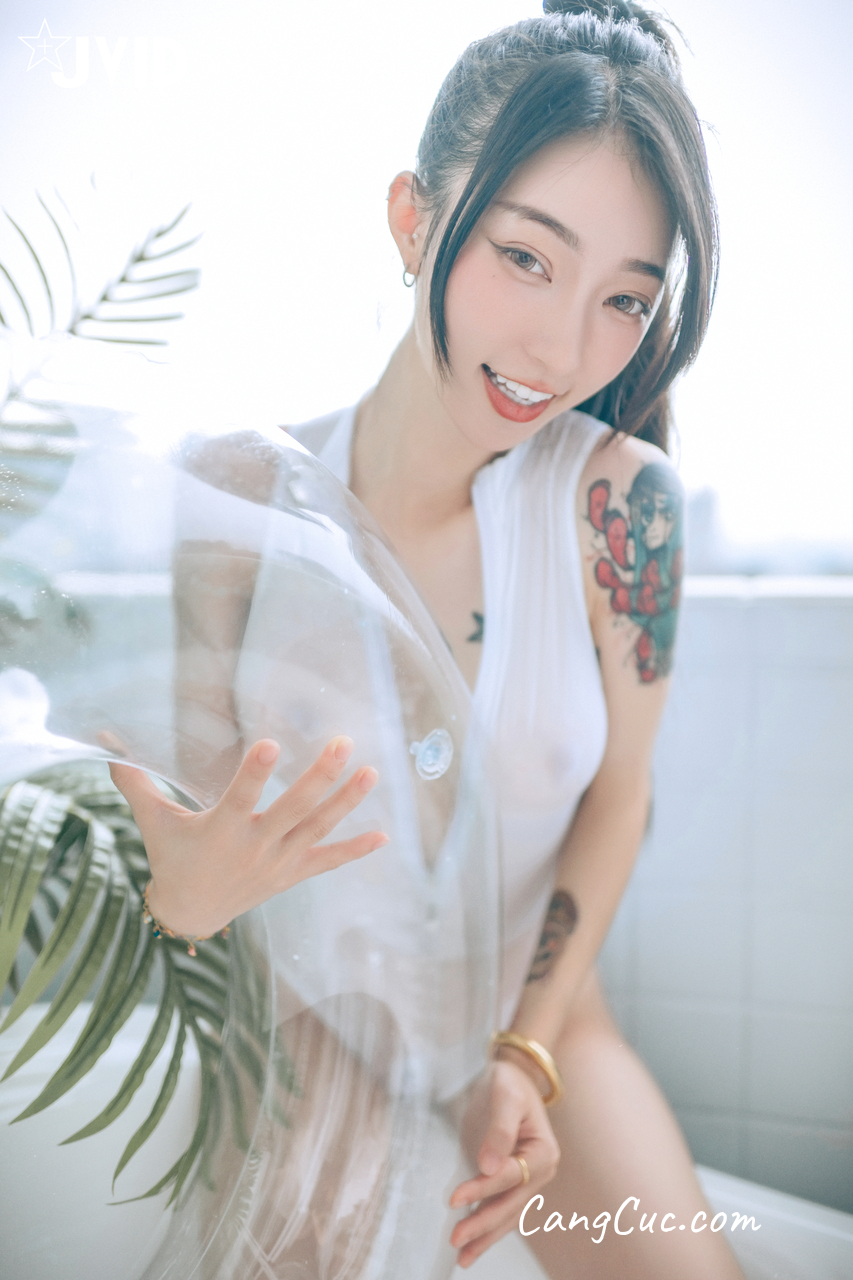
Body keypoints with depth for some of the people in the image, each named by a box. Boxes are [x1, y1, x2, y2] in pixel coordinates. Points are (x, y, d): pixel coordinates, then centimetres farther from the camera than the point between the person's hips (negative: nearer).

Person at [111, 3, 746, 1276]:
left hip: (533, 1015, 1)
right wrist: (191, 895, -35)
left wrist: (526, 1055, -13)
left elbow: (614, 800, -7)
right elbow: (178, 842, -13)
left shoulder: (619, 502, -18)